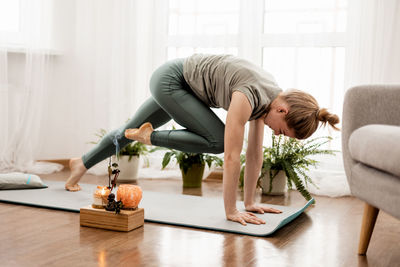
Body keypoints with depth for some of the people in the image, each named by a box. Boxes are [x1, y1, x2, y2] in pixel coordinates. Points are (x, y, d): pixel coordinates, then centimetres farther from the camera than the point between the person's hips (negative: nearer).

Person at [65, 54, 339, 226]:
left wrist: (250, 202, -3)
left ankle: (82, 163, 40)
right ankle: (151, 136, 0)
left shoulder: (271, 97, -10)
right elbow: (232, 155, -35)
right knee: (217, 140, -18)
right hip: (169, 79, -8)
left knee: (133, 129, 21)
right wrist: (231, 210, -29)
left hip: (184, 85, 8)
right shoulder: (250, 96, -34)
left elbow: (255, 152, -5)